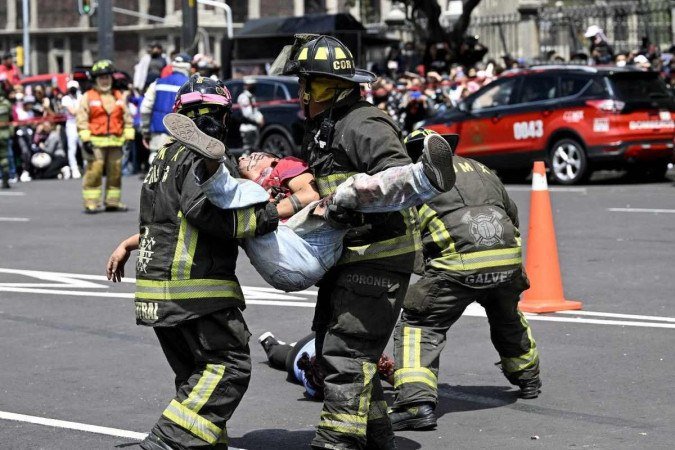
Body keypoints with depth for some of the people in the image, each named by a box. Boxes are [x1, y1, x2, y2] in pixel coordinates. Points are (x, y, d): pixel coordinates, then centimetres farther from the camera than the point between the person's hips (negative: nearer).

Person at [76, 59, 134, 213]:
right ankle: (91, 203, -7)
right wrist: (85, 139, -11)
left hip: (115, 141, 4)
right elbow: (82, 119, -2)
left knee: (115, 172, 8)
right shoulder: (88, 97, 4)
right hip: (96, 142, -4)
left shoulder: (119, 97, 17)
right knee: (94, 171, -9)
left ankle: (113, 201, 18)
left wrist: (129, 137, 11)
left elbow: (127, 118, 19)